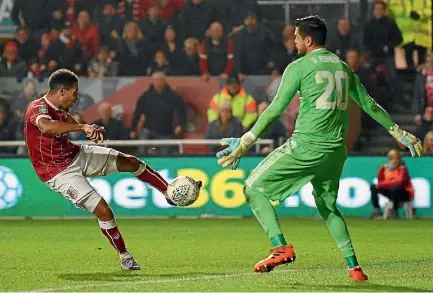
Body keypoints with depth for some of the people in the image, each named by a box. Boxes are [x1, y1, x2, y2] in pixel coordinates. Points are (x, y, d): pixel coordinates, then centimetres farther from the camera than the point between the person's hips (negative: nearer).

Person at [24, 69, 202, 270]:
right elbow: (46, 127, -47)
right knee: (103, 210, -18)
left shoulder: (59, 110, 4)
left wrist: (93, 130, -1)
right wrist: (83, 127, -47)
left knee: (130, 162, 6)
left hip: (76, 155, 9)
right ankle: (124, 257, 1)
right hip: (60, 173, -9)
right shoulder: (37, 108, -24)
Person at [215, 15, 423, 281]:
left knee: (254, 187, 3)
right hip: (335, 152, 7)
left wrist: (245, 142, -7)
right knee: (329, 207, 24)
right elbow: (369, 104, 19)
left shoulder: (300, 67, -4)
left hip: (306, 147, -7)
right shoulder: (343, 67, 14)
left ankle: (281, 247, -12)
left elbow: (276, 110, -8)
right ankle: (354, 267, 14)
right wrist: (399, 132, 29)